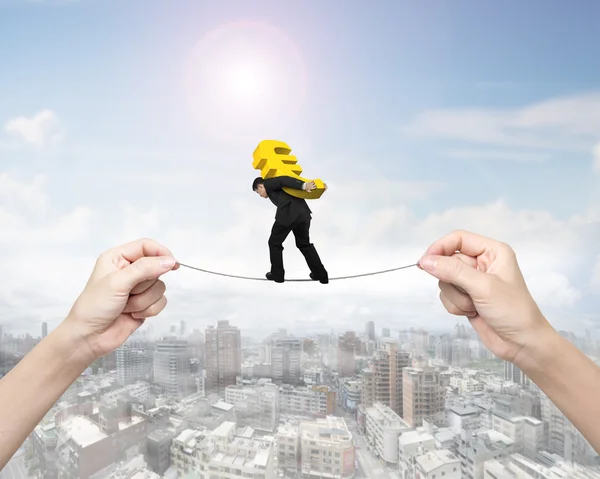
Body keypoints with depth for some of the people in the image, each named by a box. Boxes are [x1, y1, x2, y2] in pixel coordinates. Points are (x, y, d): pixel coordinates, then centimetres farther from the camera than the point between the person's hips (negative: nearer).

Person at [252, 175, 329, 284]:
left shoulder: (268, 183, 13)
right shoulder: (276, 186, 35)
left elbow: (284, 180, -4)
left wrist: (304, 186, -18)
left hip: (288, 215, -8)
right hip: (303, 213, 8)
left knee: (275, 243, 14)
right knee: (304, 244, 23)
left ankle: (277, 274, 20)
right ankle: (321, 274, 20)